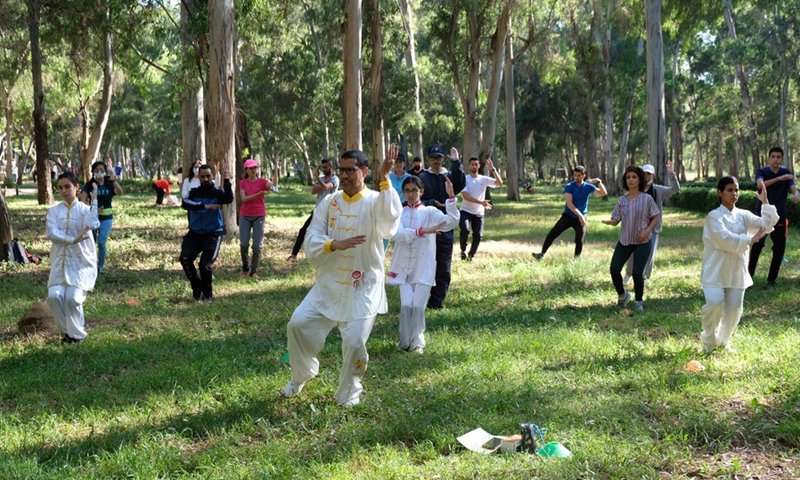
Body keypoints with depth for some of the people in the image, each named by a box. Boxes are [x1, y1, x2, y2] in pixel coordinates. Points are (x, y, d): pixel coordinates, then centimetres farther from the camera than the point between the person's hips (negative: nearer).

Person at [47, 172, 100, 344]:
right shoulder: (54, 211, 6)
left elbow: (92, 225, -22)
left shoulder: (85, 209, 0)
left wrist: (93, 201, -18)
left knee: (72, 297, -18)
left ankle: (77, 334, 3)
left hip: (81, 262, -3)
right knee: (54, 296, -14)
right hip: (60, 262, 3)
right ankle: (66, 331, 9)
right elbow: (51, 234, -10)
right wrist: (72, 240, -23)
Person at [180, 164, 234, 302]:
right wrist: (204, 206, -27)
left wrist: (227, 180, -34)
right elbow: (185, 204, -18)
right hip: (195, 233, 3)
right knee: (185, 258, -15)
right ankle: (197, 287, 6)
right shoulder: (194, 192, 1)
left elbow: (229, 199, -28)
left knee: (205, 264, -12)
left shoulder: (217, 192, -6)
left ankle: (207, 293, 12)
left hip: (213, 234, -3)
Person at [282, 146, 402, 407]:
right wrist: (334, 244, -22)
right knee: (299, 324, -1)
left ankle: (348, 395, 17)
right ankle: (301, 375, 26)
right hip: (329, 283, 4)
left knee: (354, 342, -8)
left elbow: (390, 216, -33)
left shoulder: (375, 202, -8)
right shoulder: (329, 202, 3)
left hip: (363, 287, -4)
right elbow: (311, 241, -3)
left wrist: (385, 179, -36)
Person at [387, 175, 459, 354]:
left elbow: (451, 221, -14)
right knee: (406, 305, -7)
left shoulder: (429, 212, 2)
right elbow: (398, 234, -13)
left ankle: (417, 342, 14)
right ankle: (405, 341, 12)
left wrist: (451, 196, -26)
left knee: (418, 306, -5)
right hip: (404, 266, 1)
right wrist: (422, 231, -24)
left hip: (423, 266, -1)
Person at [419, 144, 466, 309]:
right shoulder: (422, 177, 4)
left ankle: (437, 301, 13)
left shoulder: (449, 176, 8)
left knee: (444, 268, 5)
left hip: (445, 229, 2)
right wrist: (431, 203, -19)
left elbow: (460, 184, -16)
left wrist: (456, 162, -23)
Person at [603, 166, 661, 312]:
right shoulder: (622, 200, 2)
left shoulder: (647, 198, -7)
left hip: (642, 241, -3)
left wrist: (647, 231, -14)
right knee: (614, 269, -5)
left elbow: (656, 217, 0)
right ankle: (622, 295, 21)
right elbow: (615, 220, 1)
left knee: (637, 272, -8)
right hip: (624, 240, 3)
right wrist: (608, 222, -23)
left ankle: (638, 302, 15)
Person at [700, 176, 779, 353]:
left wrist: (765, 203, -9)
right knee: (714, 304, -18)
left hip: (737, 271, 5)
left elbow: (766, 226, -1)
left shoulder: (743, 216, 8)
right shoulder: (714, 216, -8)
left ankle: (723, 342, 27)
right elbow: (724, 239, -21)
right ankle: (709, 341, 6)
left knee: (734, 309, 5)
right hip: (716, 270, -5)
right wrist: (750, 240, -17)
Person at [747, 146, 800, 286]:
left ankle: (772, 279, 11)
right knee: (757, 245, -8)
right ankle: (749, 274, 4)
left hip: (779, 216, 3)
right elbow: (760, 185, -23)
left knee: (779, 248, 0)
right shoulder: (762, 172, -1)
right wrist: (779, 178, -35)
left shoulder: (786, 173, 6)